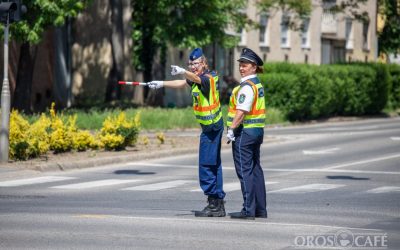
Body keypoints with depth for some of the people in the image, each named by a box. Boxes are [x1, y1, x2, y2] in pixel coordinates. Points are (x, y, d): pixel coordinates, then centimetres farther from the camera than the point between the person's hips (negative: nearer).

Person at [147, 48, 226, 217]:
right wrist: (161, 84, 25)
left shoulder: (209, 77, -15)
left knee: (206, 164, -10)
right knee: (214, 164, 12)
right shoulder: (198, 77, 13)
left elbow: (196, 78, -37)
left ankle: (213, 203, -9)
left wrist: (182, 71, -55)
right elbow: (182, 83, 27)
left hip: (211, 127, -10)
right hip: (211, 126, 10)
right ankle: (219, 204, 16)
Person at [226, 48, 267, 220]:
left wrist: (231, 129, -19)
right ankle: (260, 209, 17)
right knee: (255, 169, 13)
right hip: (257, 130, 10)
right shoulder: (258, 85, 15)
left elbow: (242, 111, -22)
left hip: (244, 131, -10)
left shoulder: (247, 86, -16)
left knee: (245, 171, -7)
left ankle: (248, 210, -7)